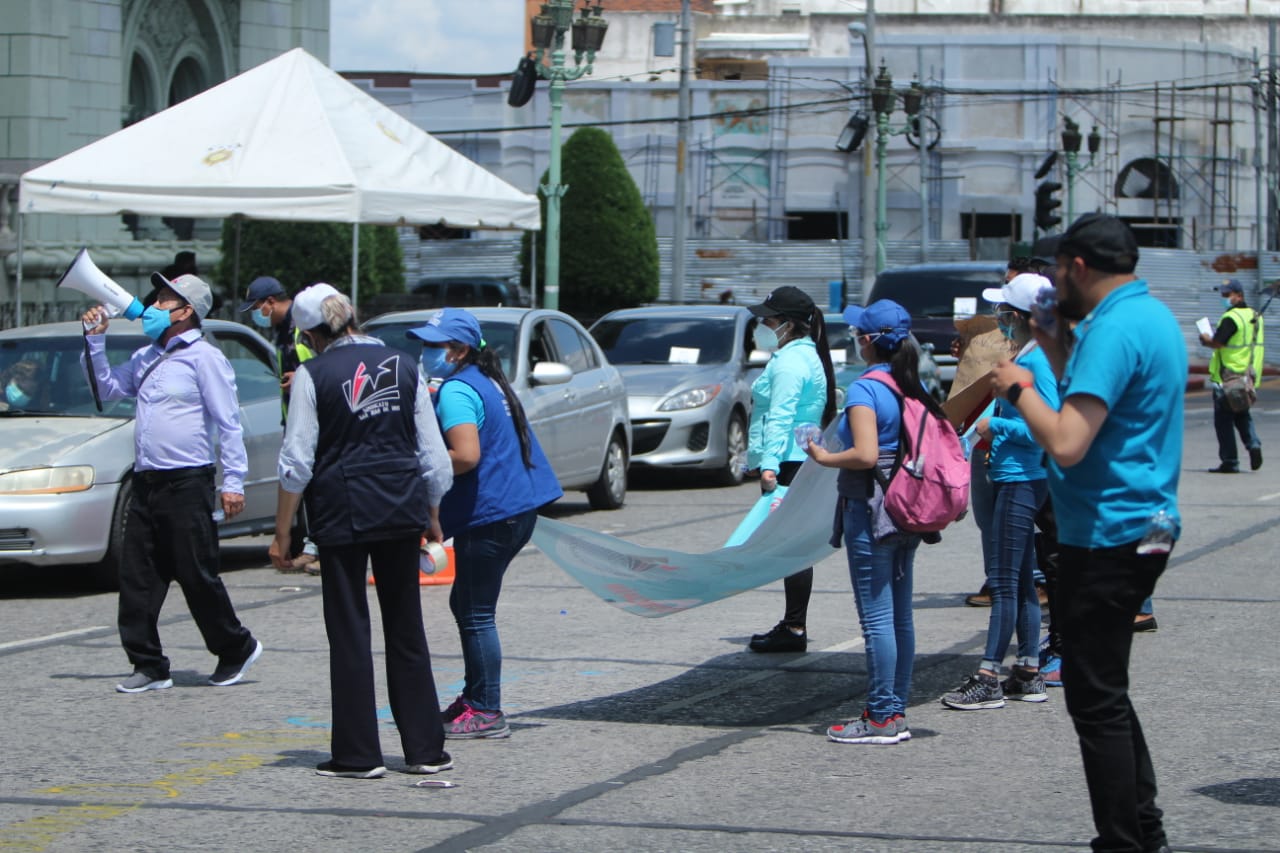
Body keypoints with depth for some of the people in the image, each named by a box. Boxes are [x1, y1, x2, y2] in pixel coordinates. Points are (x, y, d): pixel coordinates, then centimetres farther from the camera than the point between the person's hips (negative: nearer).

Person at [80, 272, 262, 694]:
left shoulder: (204, 357, -6)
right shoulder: (147, 358, 18)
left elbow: (229, 422, -9)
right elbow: (107, 387, 26)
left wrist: (233, 482, -13)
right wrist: (95, 339, 14)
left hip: (187, 483, -8)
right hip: (146, 483, 8)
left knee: (197, 576, -3)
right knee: (137, 577, 3)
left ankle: (236, 649, 15)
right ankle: (148, 665, 8)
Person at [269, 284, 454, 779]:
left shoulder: (313, 375, -6)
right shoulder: (404, 366, 6)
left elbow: (297, 463, -8)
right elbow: (433, 453, 8)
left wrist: (282, 532, -1)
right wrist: (431, 514, 20)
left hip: (342, 511, -4)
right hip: (403, 506, 4)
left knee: (349, 631, 4)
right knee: (407, 628, 12)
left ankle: (358, 753, 5)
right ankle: (425, 749, 12)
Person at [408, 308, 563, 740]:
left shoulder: (455, 392, -16)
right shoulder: (487, 381, 16)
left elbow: (466, 456, -27)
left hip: (487, 516, -11)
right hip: (517, 508, 11)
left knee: (476, 615, -4)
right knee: (466, 605, 20)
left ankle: (487, 713, -2)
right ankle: (475, 697, 26)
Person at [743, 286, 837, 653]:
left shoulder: (789, 362, -14)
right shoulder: (808, 355, 20)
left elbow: (780, 417, -23)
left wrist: (770, 463, -29)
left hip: (788, 465, -11)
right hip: (804, 461, 11)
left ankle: (794, 629, -10)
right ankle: (793, 623, 20)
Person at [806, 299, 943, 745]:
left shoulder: (865, 389, -15)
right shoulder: (915, 387, 9)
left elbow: (865, 455, -24)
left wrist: (823, 457, -10)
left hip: (870, 511, -9)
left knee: (877, 618, -5)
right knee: (900, 615, 13)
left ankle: (880, 718, -2)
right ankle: (896, 710, 18)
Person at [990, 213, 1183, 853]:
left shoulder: (1114, 330, -19)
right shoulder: (1154, 315, 13)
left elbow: (1067, 443, -27)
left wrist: (1019, 388, -12)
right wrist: (1055, 344, 16)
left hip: (1106, 535, -11)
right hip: (1147, 527, 11)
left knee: (1096, 701, -5)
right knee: (1107, 692, 19)